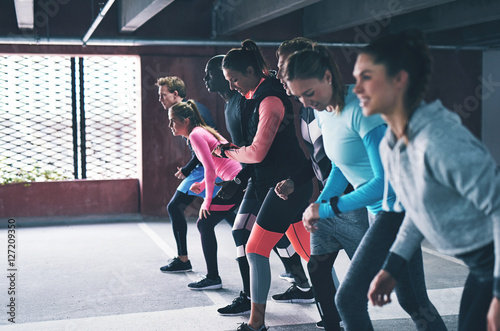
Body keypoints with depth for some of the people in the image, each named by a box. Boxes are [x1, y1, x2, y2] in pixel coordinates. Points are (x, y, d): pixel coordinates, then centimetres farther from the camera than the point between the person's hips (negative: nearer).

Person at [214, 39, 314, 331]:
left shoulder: (270, 100, -17)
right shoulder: (257, 96, 12)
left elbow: (257, 152, -20)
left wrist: (227, 151, -5)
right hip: (273, 181, 10)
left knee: (256, 248, -8)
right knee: (305, 246, 15)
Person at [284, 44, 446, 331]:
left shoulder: (360, 108, -23)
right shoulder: (323, 110, 5)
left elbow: (386, 180, -26)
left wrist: (328, 208, -22)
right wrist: (319, 203, -1)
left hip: (396, 208, -9)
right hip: (377, 210, 9)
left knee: (349, 299, -12)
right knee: (412, 301, 19)